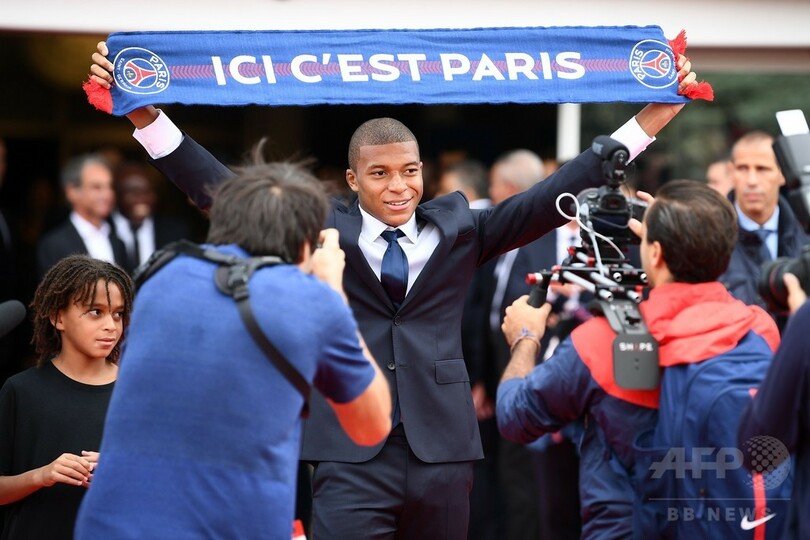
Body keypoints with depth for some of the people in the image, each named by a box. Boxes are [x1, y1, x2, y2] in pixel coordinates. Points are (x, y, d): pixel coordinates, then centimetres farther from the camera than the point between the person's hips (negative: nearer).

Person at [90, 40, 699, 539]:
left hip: (442, 451, 2)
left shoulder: (458, 227, 10)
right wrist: (146, 118, -13)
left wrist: (646, 123, -4)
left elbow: (550, 198, 4)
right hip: (352, 456, -2)